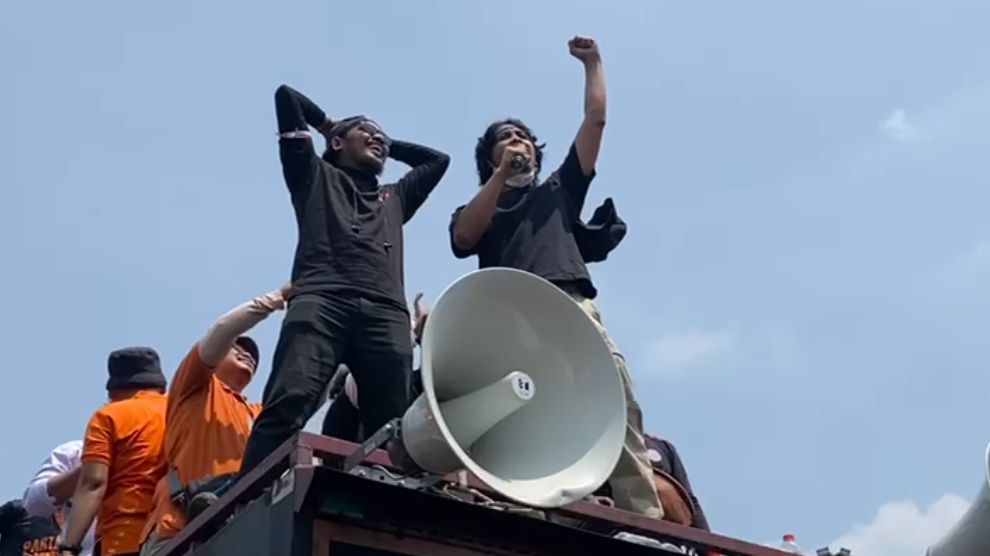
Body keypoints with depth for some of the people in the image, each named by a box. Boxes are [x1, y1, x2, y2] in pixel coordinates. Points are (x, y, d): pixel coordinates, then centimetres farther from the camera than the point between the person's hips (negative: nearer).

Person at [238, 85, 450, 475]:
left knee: (393, 427, -14)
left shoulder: (394, 199, 40)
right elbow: (286, 95, 28)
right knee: (289, 404, -26)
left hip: (386, 312, 5)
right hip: (322, 300, -4)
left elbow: (439, 159, 53)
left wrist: (389, 146, 50)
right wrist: (328, 124, 43)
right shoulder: (316, 176, 28)